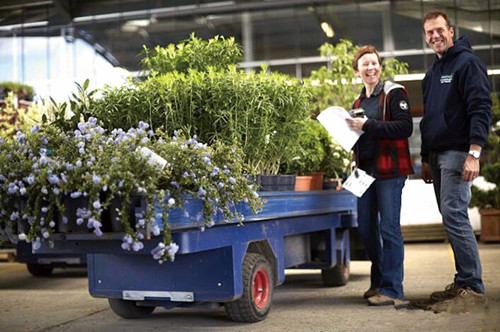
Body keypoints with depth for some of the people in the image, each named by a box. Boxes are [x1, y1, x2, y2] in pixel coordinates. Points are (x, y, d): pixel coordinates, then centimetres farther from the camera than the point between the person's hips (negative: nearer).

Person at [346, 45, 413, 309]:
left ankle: (392, 290, -3)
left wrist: (368, 126, -20)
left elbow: (405, 127, -16)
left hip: (389, 170, -7)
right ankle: (379, 282, 24)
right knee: (366, 228, 10)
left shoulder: (394, 94, -2)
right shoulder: (358, 102, 19)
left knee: (389, 227, -8)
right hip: (365, 170, 7)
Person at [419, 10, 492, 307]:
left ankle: (472, 285, -7)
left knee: (454, 215, -13)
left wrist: (474, 154, -22)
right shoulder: (432, 73, 20)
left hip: (458, 153, -8)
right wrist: (426, 159, 22)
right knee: (452, 218, 8)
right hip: (437, 154, 9)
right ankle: (463, 281, 14)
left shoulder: (467, 62, -5)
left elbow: (481, 109, -14)